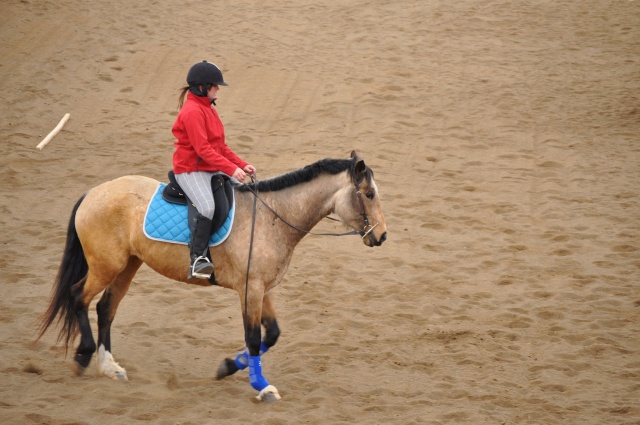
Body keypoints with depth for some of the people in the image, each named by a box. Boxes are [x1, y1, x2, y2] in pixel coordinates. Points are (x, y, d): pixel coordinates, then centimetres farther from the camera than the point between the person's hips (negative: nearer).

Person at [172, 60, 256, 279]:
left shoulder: (208, 109, 14)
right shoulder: (192, 111, -17)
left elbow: (221, 146, 17)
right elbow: (203, 149, -24)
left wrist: (242, 165, 5)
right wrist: (231, 169, -27)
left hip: (212, 170, 10)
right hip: (190, 170, -10)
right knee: (207, 207, -32)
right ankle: (197, 258, -28)